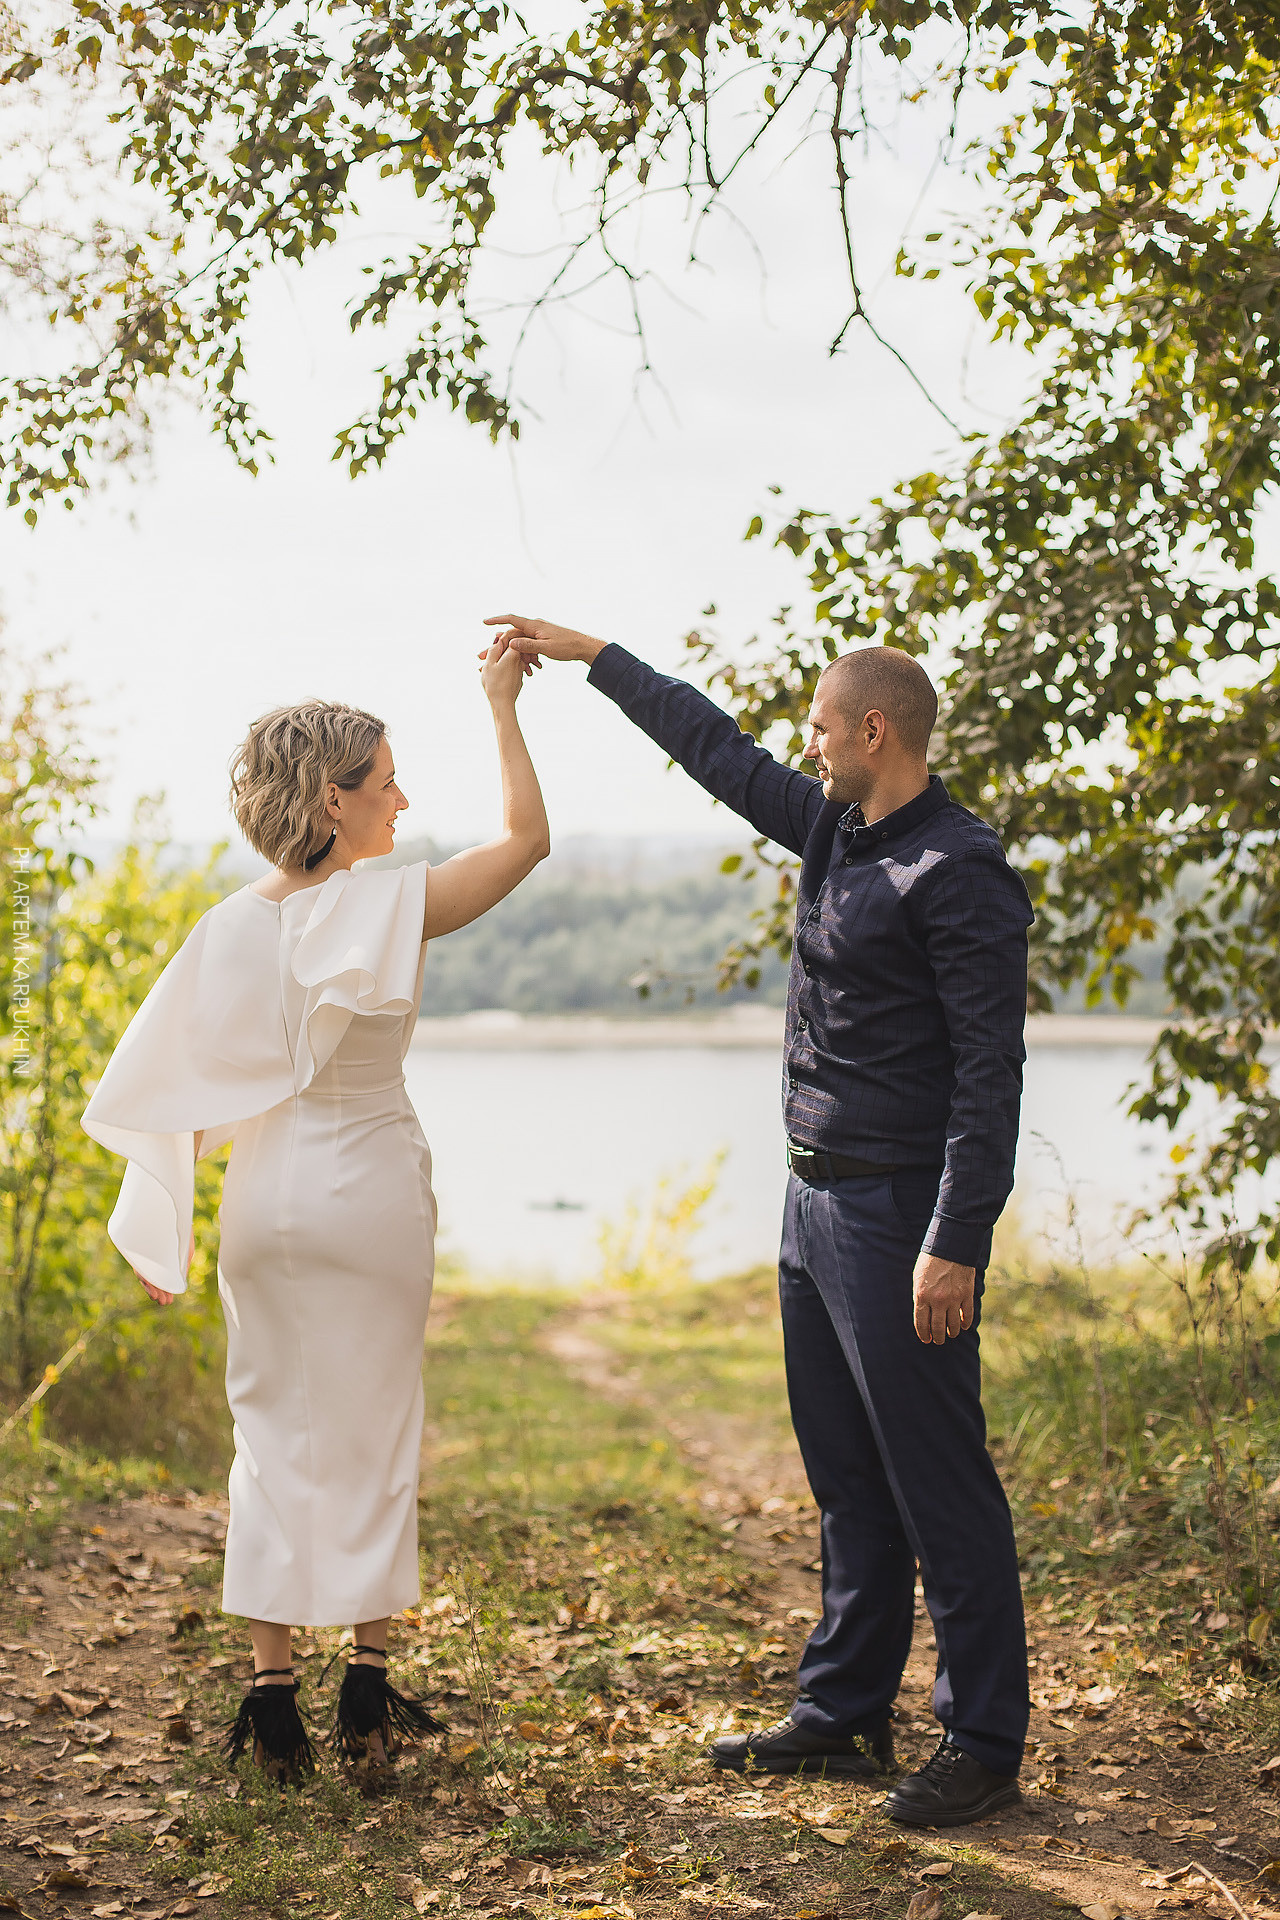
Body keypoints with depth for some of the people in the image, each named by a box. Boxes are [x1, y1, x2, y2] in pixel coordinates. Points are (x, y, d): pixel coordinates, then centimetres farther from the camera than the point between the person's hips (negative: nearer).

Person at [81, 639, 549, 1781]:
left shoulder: (234, 925, -1)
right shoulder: (391, 906, -14)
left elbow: (171, 1082, 2)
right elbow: (528, 838, -3)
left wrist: (162, 1233, 11)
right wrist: (504, 708, 4)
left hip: (265, 1198, 4)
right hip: (370, 1192, -4)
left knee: (275, 1436, 12)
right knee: (372, 1438, 10)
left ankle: (271, 1692, 14)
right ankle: (369, 1693, 17)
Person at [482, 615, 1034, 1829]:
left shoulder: (959, 873, -15)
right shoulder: (834, 831, 11)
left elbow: (990, 1071, -19)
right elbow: (717, 750, 23)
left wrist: (956, 1245, -23)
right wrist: (588, 656, 27)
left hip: (900, 1214, -9)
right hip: (816, 1197, 9)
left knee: (939, 1485, -2)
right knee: (847, 1480, 15)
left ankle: (984, 1742, 9)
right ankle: (844, 1712, 26)